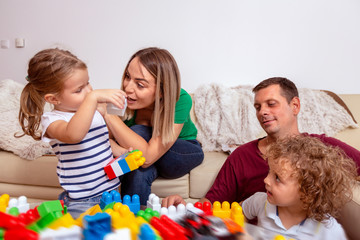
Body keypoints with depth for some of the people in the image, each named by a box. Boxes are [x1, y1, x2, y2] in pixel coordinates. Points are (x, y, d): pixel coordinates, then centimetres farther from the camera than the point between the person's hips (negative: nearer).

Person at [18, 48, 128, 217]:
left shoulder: (95, 111, 10)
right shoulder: (51, 120, -13)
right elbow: (74, 135, -37)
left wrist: (123, 151, 10)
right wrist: (93, 97, -40)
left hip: (111, 191, 6)